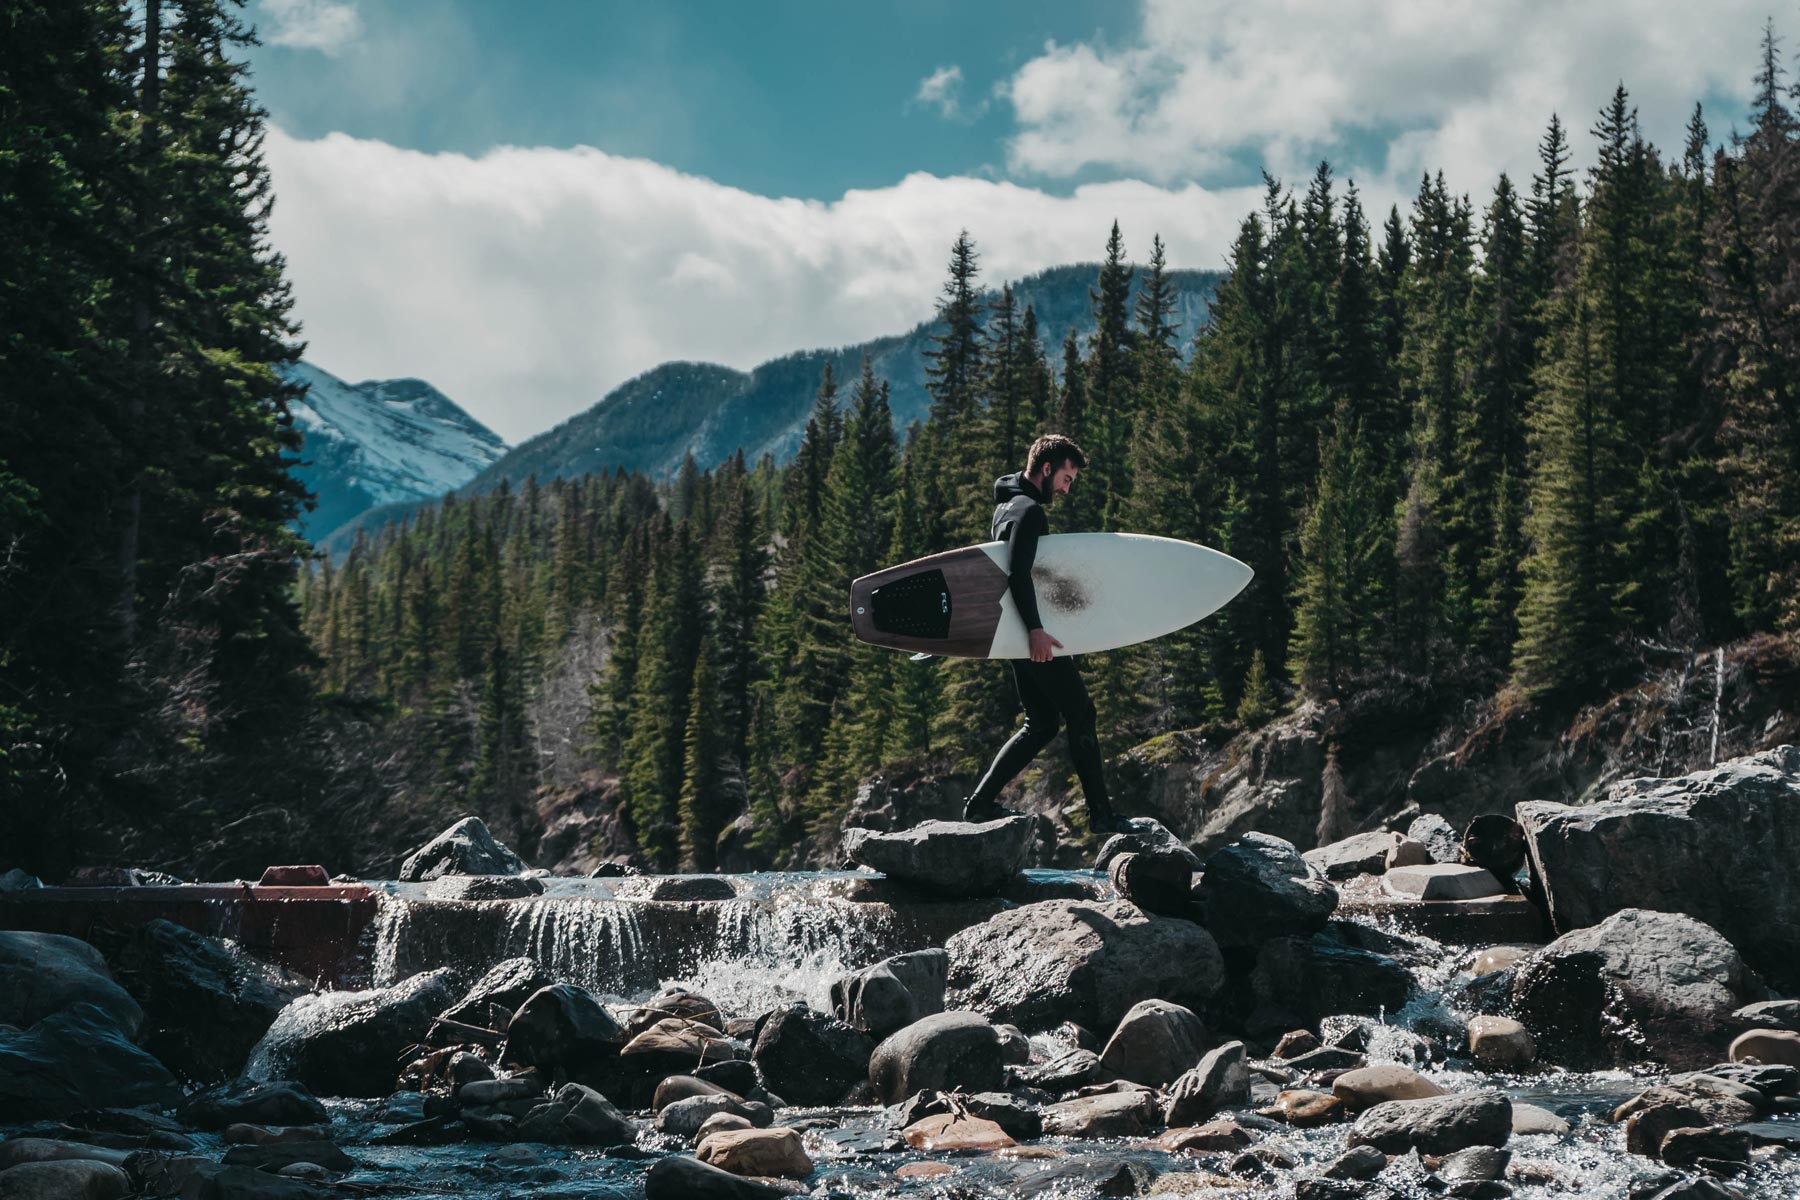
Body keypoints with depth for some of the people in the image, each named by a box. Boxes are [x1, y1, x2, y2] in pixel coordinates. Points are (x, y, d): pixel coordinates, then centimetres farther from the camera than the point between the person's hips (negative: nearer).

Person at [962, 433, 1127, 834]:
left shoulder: (1007, 506, 18)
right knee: (1080, 715, -2)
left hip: (1017, 635, 10)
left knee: (1040, 724, 13)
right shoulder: (1030, 511, -14)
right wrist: (1036, 629, -31)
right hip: (1034, 637, -10)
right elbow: (1019, 575, -26)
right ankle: (1101, 814, 1)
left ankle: (979, 803, 7)